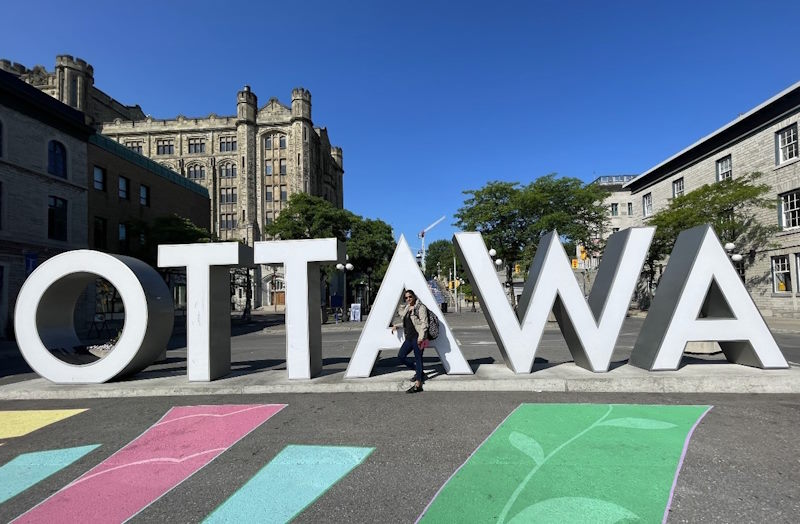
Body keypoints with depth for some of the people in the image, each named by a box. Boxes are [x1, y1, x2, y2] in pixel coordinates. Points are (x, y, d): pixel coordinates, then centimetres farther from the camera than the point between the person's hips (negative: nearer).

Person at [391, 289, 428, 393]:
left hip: (417, 336, -8)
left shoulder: (420, 307, -5)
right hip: (409, 337, 8)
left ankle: (418, 384, -6)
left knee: (418, 358, -7)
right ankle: (419, 371, 20)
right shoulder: (406, 309, 19)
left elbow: (424, 322, -14)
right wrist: (396, 326, 20)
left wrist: (421, 336, -22)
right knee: (401, 355, 4)